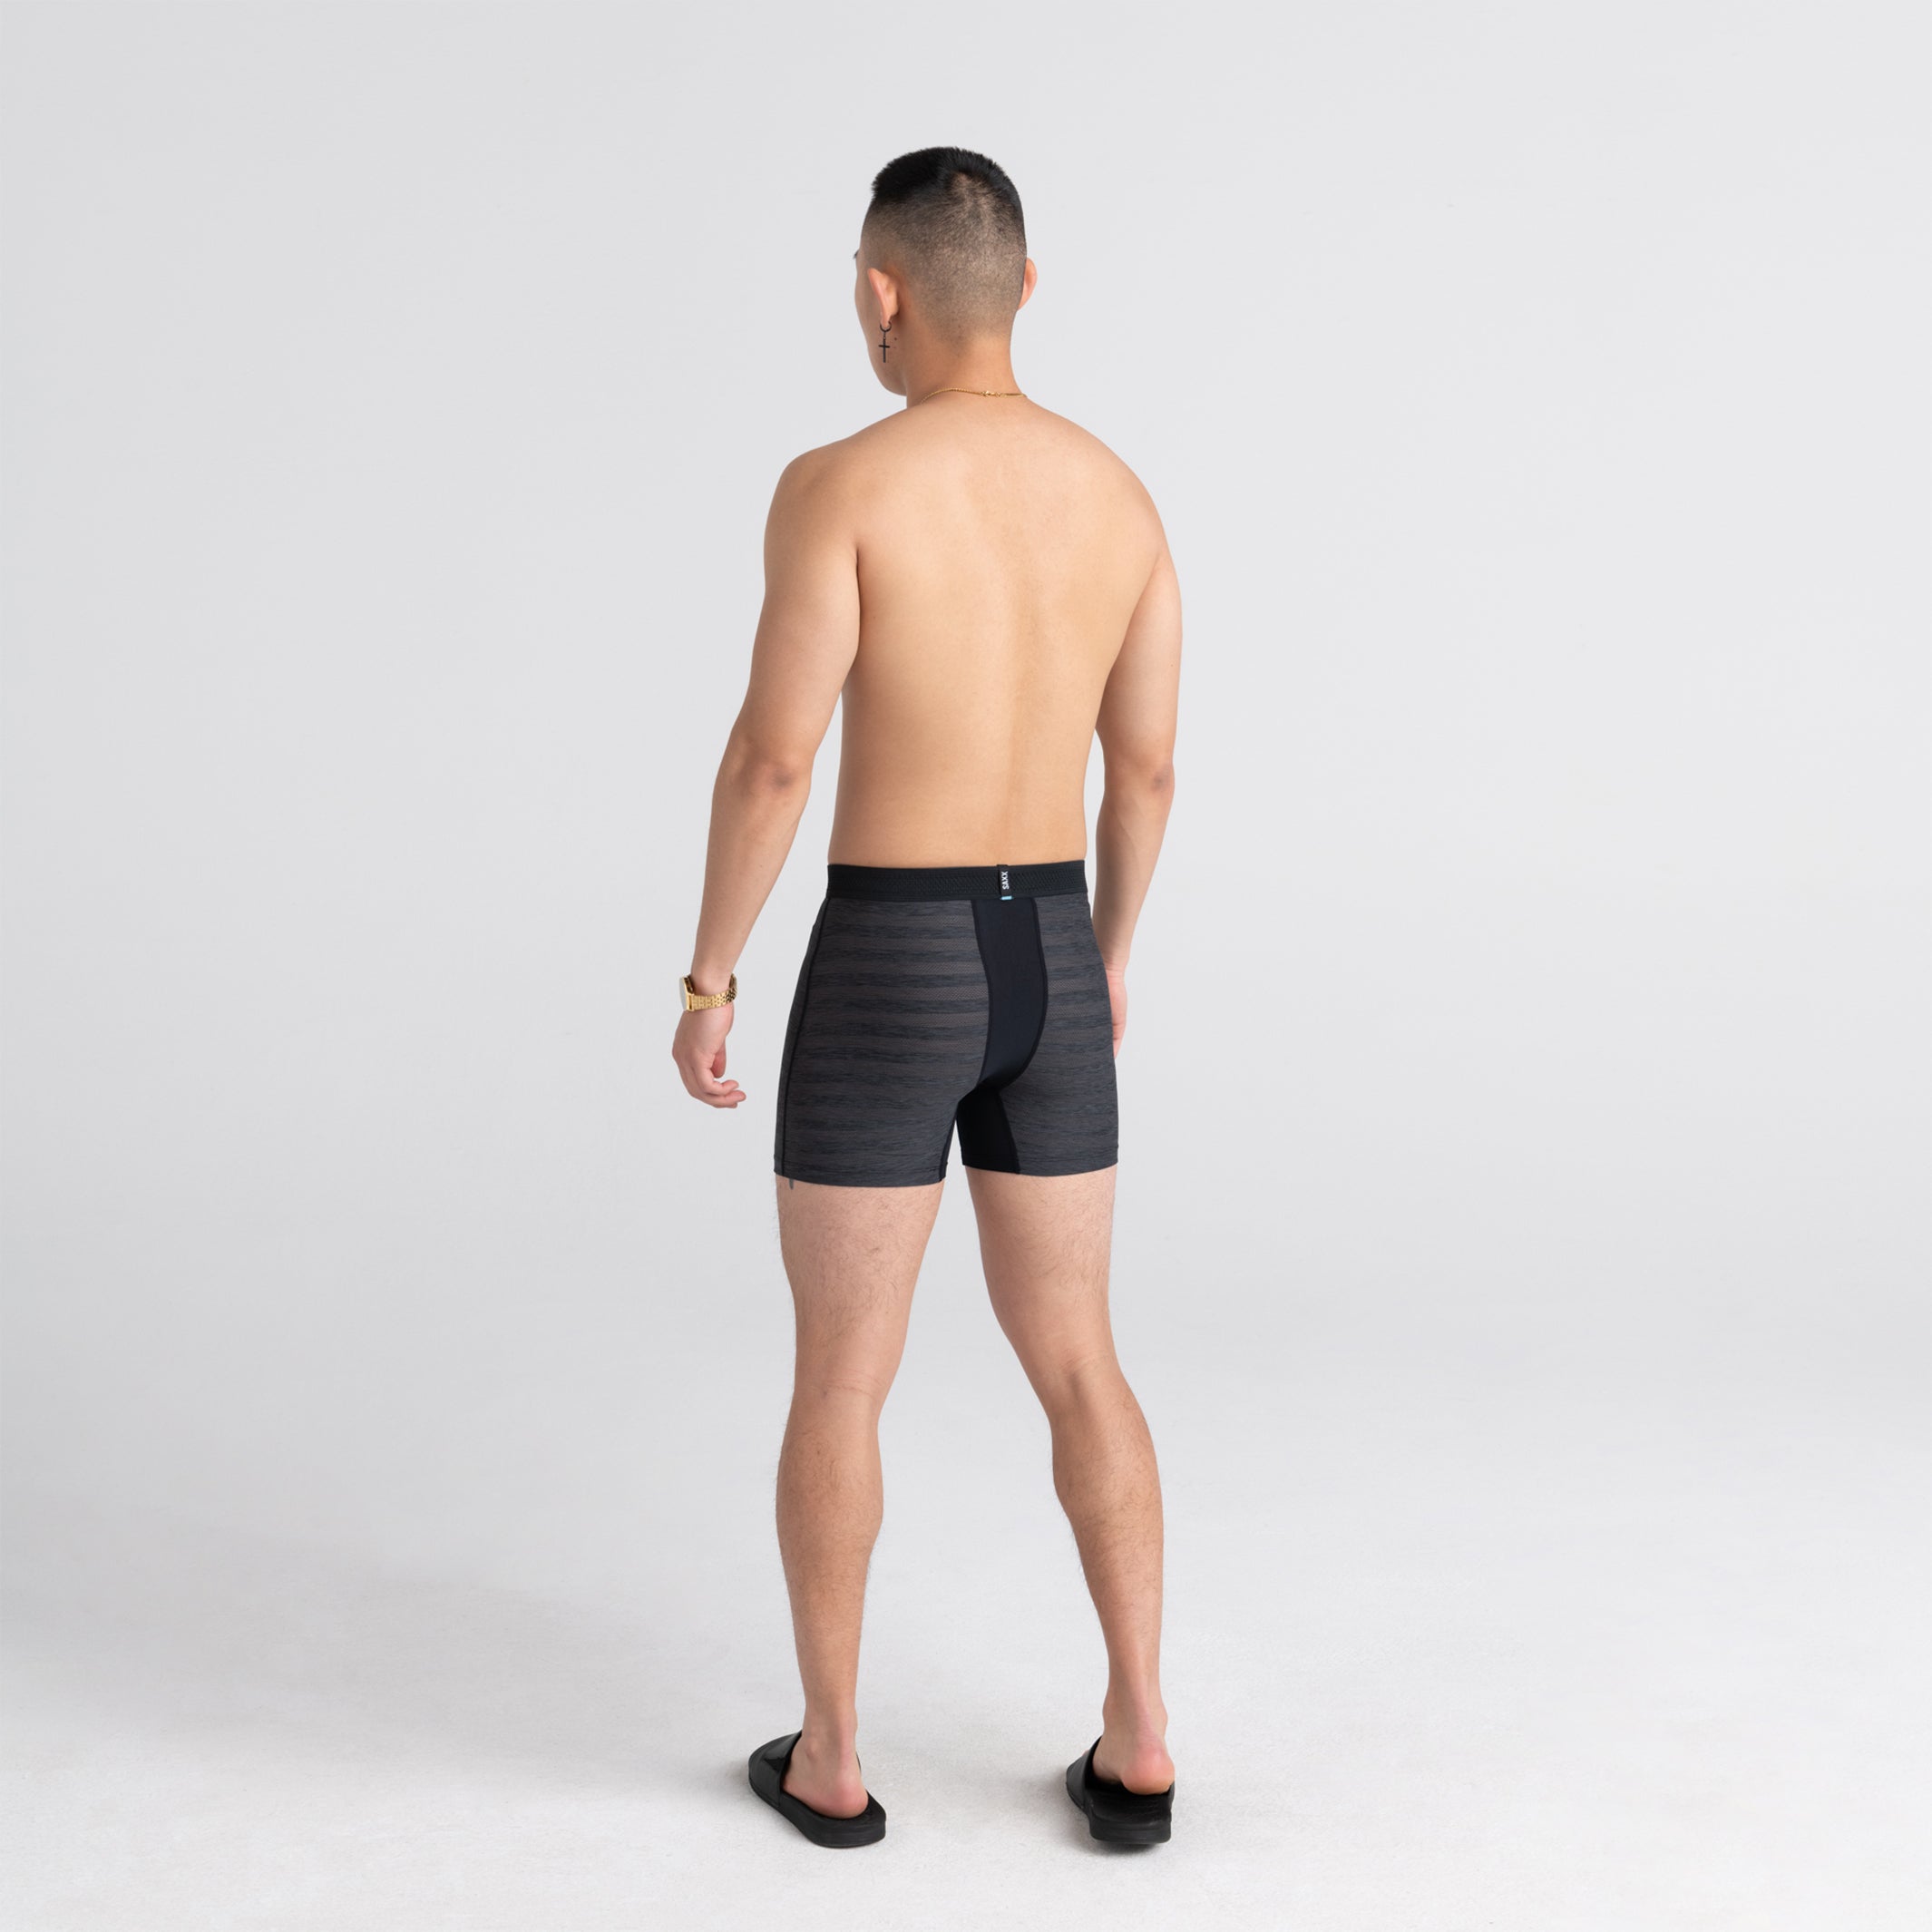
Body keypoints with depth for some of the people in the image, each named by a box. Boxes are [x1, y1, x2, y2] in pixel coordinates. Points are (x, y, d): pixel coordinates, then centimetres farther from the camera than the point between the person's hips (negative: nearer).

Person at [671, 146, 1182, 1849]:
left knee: (839, 1378, 10)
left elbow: (771, 762, -16)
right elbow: (1146, 768, 10)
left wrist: (706, 984, -4)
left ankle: (830, 1759, 21)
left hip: (884, 975, -5)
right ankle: (1137, 1747, 17)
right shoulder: (1123, 494, 5)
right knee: (1075, 1362, 16)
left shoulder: (839, 484, -13)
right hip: (1049, 972, 5)